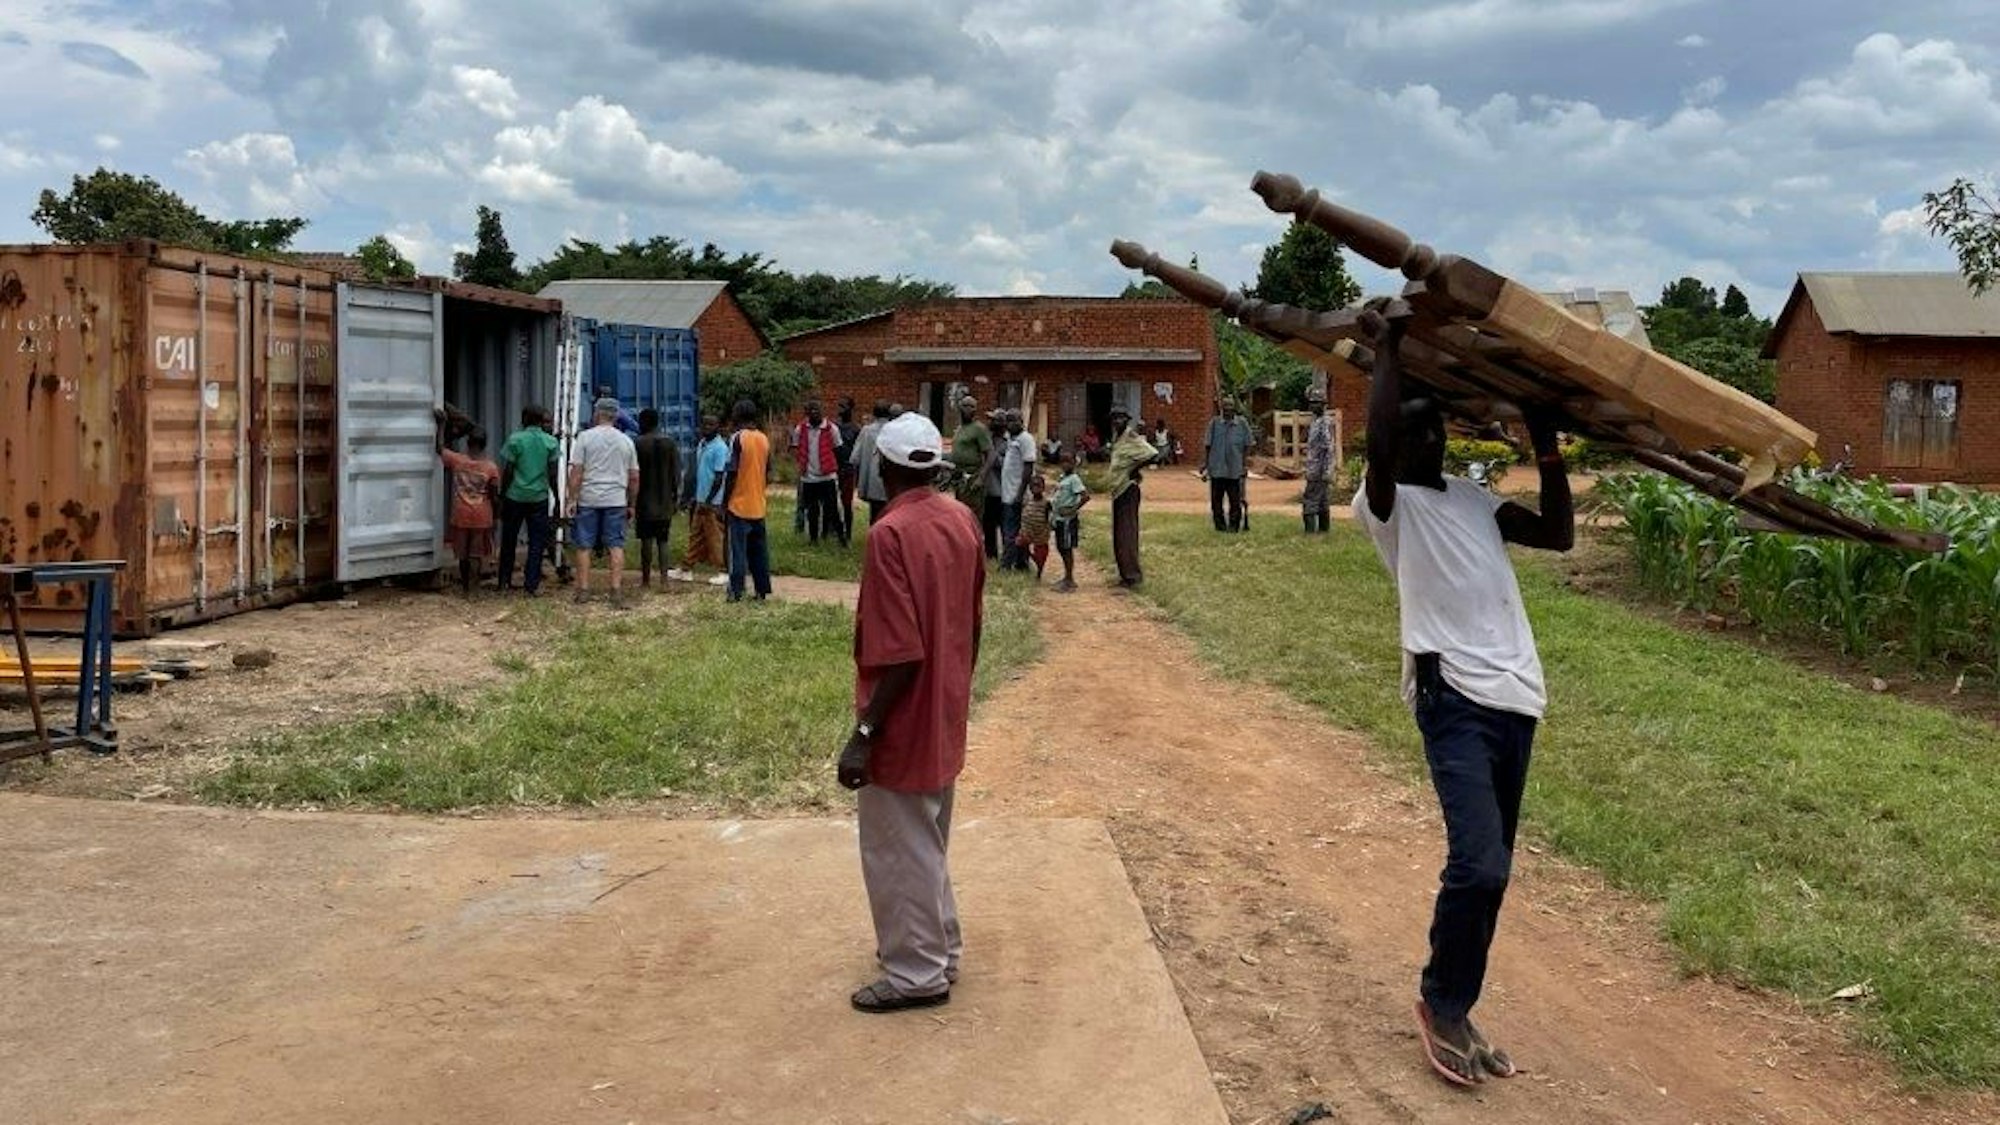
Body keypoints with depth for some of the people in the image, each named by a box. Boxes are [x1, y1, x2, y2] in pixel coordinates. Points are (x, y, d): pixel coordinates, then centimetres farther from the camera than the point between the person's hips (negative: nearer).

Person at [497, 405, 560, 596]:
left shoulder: (515, 439, -5)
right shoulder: (551, 442, -1)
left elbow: (507, 472, -4)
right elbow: (552, 474, -1)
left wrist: (502, 495, 4)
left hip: (515, 496, 0)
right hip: (539, 497, 0)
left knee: (509, 540, 13)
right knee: (537, 542, 4)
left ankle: (505, 581, 19)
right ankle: (532, 584, 0)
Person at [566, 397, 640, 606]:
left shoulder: (585, 437, -2)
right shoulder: (626, 441, 8)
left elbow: (576, 471, -8)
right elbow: (634, 477, 10)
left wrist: (572, 499, -5)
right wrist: (632, 504, 16)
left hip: (588, 500, -2)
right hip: (616, 500, 2)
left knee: (584, 546, 5)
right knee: (616, 545, 3)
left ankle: (583, 590, 6)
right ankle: (617, 590, -3)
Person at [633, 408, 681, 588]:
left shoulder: (639, 443, -8)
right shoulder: (671, 442, 3)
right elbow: (676, 472, 3)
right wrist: (675, 495, 11)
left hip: (646, 500, -3)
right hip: (665, 500, 3)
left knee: (646, 540, 1)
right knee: (664, 540, 7)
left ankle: (646, 578, 3)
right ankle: (664, 575, 1)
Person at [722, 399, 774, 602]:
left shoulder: (738, 438, -12)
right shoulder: (764, 439, 6)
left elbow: (731, 473, -14)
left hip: (739, 504, -6)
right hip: (758, 505, 6)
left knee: (738, 549, -1)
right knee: (759, 549, 10)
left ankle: (736, 591, 0)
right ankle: (762, 590, 12)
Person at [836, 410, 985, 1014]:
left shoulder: (890, 534, -23)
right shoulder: (962, 520, 1)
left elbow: (901, 655, -26)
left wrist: (863, 732, -21)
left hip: (903, 722, -8)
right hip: (946, 717, 8)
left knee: (898, 851, 6)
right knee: (928, 843, 23)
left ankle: (917, 974, 17)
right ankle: (939, 948, 36)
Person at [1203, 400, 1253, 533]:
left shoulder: (1242, 424, 2)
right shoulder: (1214, 423, 1)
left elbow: (1247, 446, 8)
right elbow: (1207, 445, 3)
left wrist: (1244, 464, 3)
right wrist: (1204, 463, -1)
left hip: (1235, 470, 0)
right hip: (1216, 468, 0)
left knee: (1235, 500, 2)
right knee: (1216, 499, 5)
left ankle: (1234, 525, 12)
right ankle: (1219, 524, 16)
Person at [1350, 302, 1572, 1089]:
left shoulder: (1472, 497, 19)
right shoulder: (1387, 504, -2)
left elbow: (1559, 534, 20)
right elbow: (1376, 444, -23)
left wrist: (1547, 449, 13)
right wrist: (1387, 346, -14)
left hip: (1516, 694, 7)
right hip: (1454, 697, -7)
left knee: (1489, 868, 10)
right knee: (1478, 864, -18)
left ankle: (1455, 1010, 22)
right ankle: (1441, 1005, 4)